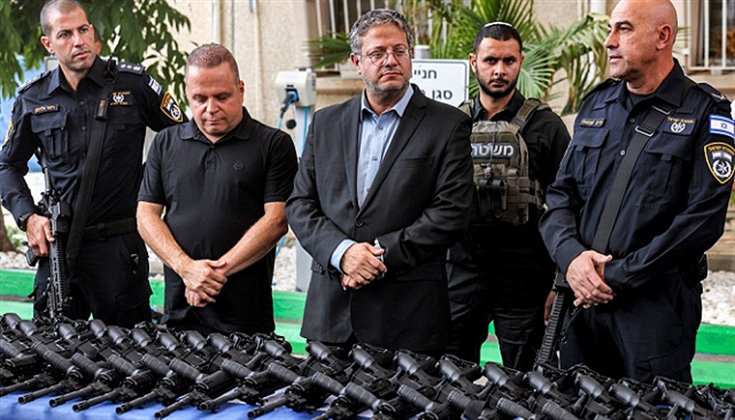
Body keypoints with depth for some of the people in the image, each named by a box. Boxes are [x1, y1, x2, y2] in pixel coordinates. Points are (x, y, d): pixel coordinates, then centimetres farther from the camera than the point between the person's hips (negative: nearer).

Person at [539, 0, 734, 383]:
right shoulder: (596, 105, 12)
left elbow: (703, 218, -14)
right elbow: (560, 193, 11)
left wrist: (619, 276, -15)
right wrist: (570, 254, -10)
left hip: (658, 303, -5)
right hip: (584, 296, 5)